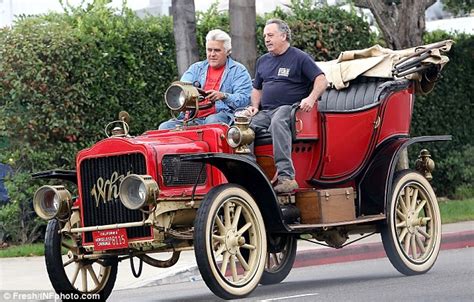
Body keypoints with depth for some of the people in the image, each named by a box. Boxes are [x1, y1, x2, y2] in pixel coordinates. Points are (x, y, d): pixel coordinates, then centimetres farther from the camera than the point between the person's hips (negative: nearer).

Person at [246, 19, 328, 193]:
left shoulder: (300, 58, 4)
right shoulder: (263, 61, 24)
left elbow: (322, 80, -3)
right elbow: (257, 89, 33)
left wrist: (311, 98, -21)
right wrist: (255, 107, 12)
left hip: (289, 108, -6)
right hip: (265, 112, 6)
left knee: (278, 122, -41)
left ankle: (286, 176, -49)